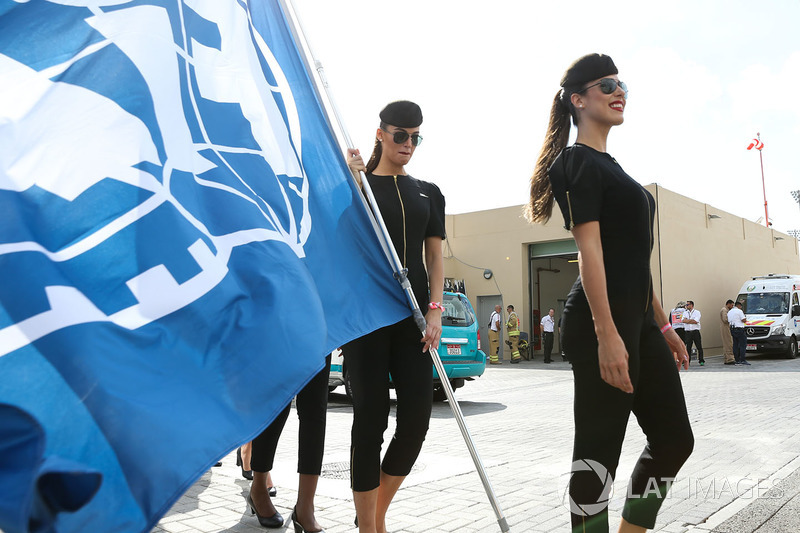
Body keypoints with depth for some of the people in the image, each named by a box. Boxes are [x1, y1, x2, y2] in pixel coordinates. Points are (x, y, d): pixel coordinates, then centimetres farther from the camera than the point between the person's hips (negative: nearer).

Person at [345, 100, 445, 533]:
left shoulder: (428, 193, 17)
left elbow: (434, 257, 13)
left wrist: (435, 309, 0)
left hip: (413, 314, 4)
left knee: (416, 419, -2)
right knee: (371, 419, -3)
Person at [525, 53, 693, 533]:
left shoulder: (610, 166, 21)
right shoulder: (577, 162, -6)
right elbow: (590, 247, -17)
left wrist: (662, 324, 20)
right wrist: (607, 334, -23)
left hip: (637, 321, 10)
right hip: (601, 323, -10)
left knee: (675, 439, 13)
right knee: (600, 447, -2)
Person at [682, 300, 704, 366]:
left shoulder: (697, 312, 3)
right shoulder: (685, 313, 15)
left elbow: (696, 321, -11)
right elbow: (683, 320, -1)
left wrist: (687, 320, -4)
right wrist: (692, 320, -9)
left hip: (695, 331, -3)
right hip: (688, 332, 3)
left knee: (699, 347, -2)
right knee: (688, 347, 2)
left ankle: (701, 361, 3)